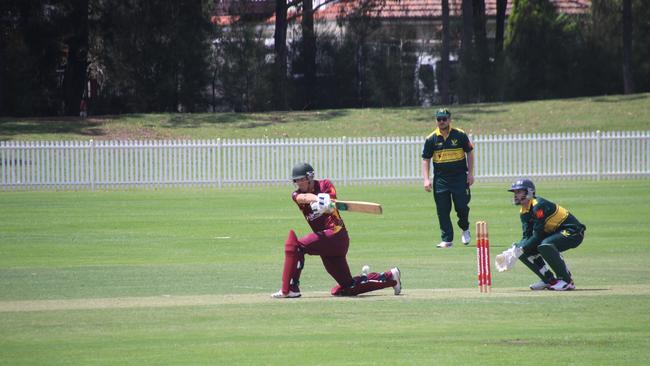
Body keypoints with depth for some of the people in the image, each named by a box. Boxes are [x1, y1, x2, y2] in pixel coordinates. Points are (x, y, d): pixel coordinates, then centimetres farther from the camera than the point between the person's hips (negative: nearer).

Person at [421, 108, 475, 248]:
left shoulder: (460, 135, -2)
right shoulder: (431, 139, 1)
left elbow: (469, 152, 6)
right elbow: (425, 159, 4)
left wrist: (470, 173, -1)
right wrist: (426, 179, -5)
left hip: (460, 177, -1)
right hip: (440, 179, 1)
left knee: (462, 206, -4)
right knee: (442, 210, -2)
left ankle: (465, 229, 26)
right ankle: (447, 240, 3)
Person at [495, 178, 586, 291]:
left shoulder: (538, 205, -24)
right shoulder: (524, 211, 5)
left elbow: (537, 236, -26)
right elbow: (527, 236, -1)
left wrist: (519, 250, -28)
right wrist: (514, 250, -18)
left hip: (573, 232, -10)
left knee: (545, 246, -36)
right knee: (525, 251, 0)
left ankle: (566, 280, -22)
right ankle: (550, 280, 9)